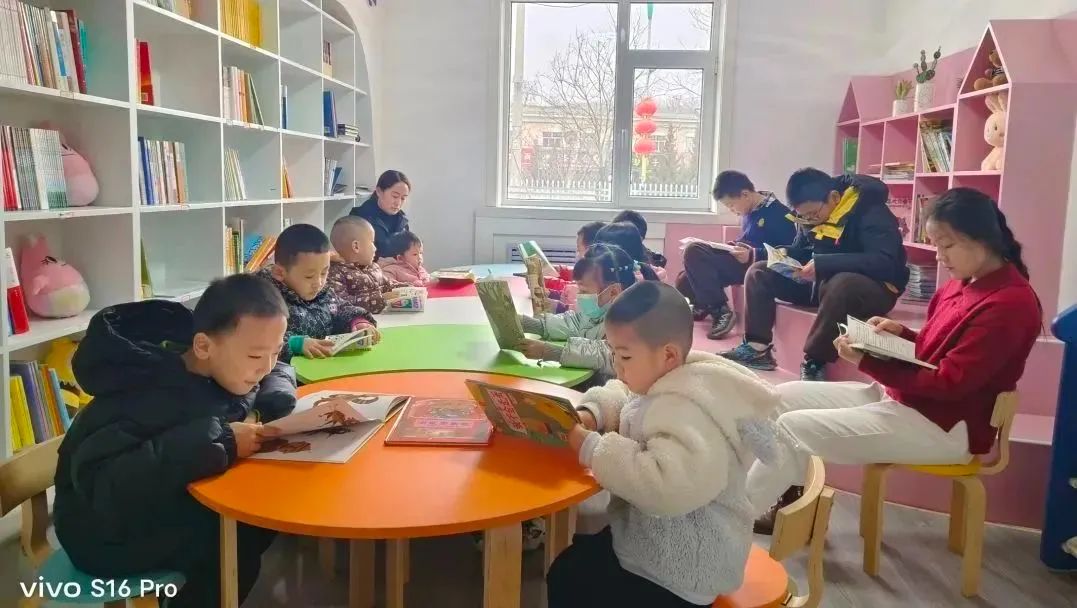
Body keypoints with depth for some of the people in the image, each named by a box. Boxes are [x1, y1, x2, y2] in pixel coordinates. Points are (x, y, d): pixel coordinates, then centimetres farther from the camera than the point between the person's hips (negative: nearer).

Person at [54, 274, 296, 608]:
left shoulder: (224, 368, -11)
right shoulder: (147, 396, -30)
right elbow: (99, 483, -43)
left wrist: (271, 408, -16)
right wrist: (219, 440, -39)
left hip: (171, 501, 7)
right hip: (107, 530, -7)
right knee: (236, 536, -25)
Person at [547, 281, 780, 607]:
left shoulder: (687, 411, -31)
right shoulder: (661, 384, 2)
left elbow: (667, 486, -44)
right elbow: (617, 396, 20)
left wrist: (592, 448, -34)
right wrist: (590, 413, -3)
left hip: (676, 568, -10)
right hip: (648, 536, 10)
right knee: (565, 571, 16)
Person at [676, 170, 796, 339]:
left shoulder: (778, 213, -10)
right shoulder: (750, 211, 15)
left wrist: (754, 255, -23)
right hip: (743, 262, 9)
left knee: (694, 252, -24)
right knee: (684, 282, -2)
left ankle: (720, 311, -20)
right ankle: (704, 305, 28)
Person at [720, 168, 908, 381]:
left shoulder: (871, 212, -21)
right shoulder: (812, 213, 1)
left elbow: (885, 262, -33)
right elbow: (801, 249, 15)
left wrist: (823, 263, -38)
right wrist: (784, 255, -10)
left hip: (874, 288, -7)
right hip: (822, 282, 8)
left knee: (840, 284, -42)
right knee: (758, 272, -2)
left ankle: (815, 362, -28)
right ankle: (758, 348, -10)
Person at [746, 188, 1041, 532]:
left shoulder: (1011, 303, -19)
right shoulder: (962, 283, 9)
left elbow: (950, 382, -22)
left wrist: (867, 362, -25)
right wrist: (901, 334, -2)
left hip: (944, 427, -10)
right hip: (903, 398, 10)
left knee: (792, 427, -18)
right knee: (785, 397, 4)